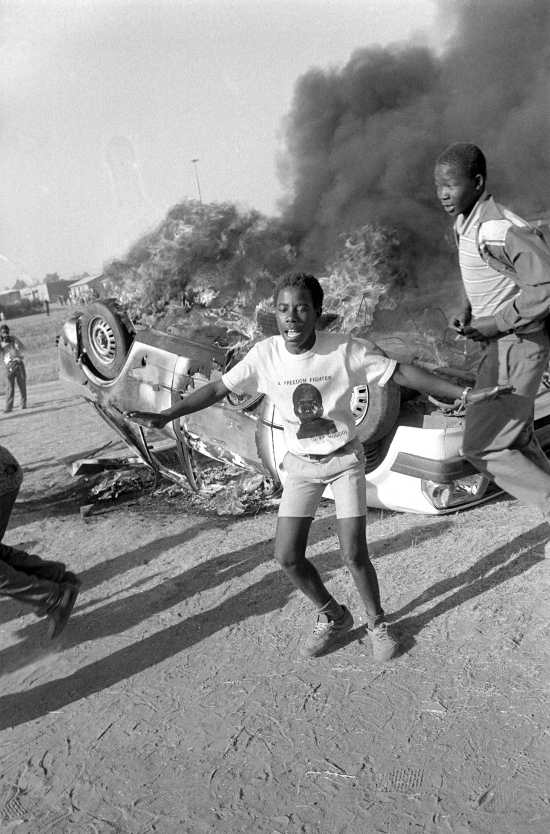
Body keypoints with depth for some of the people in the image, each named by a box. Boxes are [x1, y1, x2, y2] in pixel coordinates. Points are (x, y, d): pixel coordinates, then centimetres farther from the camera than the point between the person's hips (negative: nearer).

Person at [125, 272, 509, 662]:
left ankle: (378, 623, 24)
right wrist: (165, 416, -10)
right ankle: (333, 617, 27)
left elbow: (402, 372, -14)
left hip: (345, 458, -2)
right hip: (301, 464, 3)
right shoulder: (265, 354, -14)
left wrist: (465, 394, -17)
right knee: (287, 556, -1)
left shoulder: (346, 349, -20)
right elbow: (218, 388, -5)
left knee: (354, 554, -7)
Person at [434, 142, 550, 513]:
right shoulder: (466, 223, 6)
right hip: (500, 344, 10)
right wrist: (465, 310, 5)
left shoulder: (500, 230, -23)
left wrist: (494, 324, -20)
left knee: (482, 448, -5)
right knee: (518, 443, 18)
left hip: (516, 346, -10)